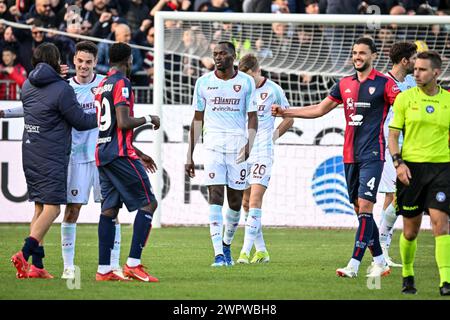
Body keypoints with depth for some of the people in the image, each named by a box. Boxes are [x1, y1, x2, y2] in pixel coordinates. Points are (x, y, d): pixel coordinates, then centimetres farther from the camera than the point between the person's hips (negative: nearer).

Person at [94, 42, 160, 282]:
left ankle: (103, 269, 4)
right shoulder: (121, 83, -10)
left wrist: (139, 154, 28)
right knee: (148, 203, -4)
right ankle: (133, 264, -11)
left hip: (102, 154, 9)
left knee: (109, 208, 8)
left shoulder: (101, 85, 18)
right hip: (120, 154, -9)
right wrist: (148, 119, -2)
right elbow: (123, 123, -20)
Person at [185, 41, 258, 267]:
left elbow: (252, 117, 4)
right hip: (213, 144, 0)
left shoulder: (246, 82, 3)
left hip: (237, 145, 0)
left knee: (235, 200, 4)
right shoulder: (204, 82, 6)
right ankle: (218, 253, -16)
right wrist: (190, 156, 10)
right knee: (215, 196, -12)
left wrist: (249, 143, -14)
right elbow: (197, 120, 12)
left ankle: (227, 244, 28)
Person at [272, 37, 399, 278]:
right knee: (359, 209, 7)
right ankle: (379, 261, 17)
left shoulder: (384, 83, -3)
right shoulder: (345, 84, 13)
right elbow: (320, 109, 20)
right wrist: (285, 112, 17)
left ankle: (354, 264, -16)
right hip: (350, 156, 6)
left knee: (365, 206, -13)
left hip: (372, 155, -6)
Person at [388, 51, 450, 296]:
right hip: (411, 167, 0)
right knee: (410, 229, 5)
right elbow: (393, 135, 3)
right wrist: (398, 163, -10)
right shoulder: (405, 98, 2)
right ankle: (407, 276, 26)